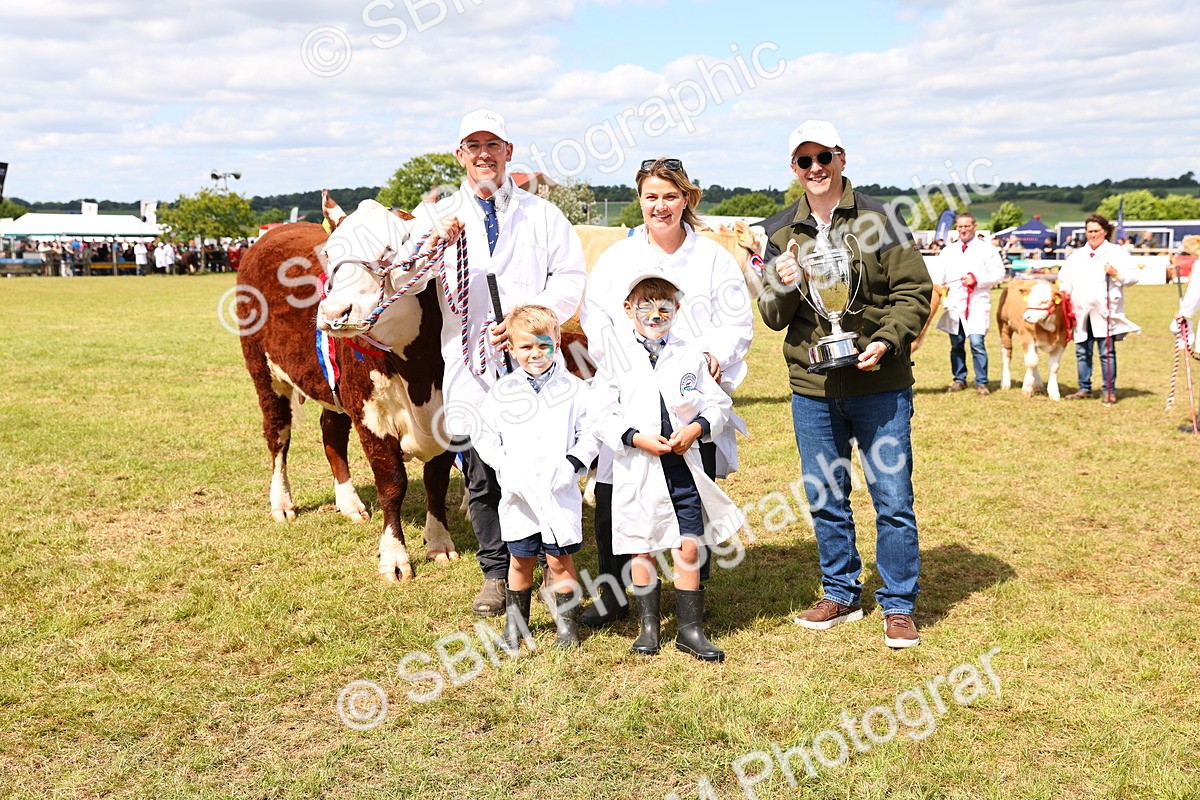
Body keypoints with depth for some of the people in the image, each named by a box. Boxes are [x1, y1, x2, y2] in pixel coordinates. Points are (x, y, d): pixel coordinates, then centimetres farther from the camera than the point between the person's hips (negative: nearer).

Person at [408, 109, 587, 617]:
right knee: (481, 474, 4)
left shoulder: (542, 215, 13)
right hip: (469, 365, 1)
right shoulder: (437, 216, 13)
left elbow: (571, 278, 3)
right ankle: (496, 575, 17)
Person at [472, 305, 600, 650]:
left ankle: (568, 622, 21)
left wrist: (572, 463, -14)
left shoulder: (574, 389, -2)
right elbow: (485, 435, 6)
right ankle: (515, 621, 29)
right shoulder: (502, 391, 1)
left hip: (560, 492, -1)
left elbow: (590, 435, 1)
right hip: (518, 492, 2)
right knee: (520, 560, 13)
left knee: (560, 559, 5)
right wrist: (502, 465, -8)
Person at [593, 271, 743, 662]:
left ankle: (690, 629, 14)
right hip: (637, 469, -1)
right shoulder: (617, 357, -1)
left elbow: (719, 404, 6)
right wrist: (636, 438, -16)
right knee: (642, 549, 9)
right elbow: (602, 416, -4)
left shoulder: (691, 355, 4)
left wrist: (697, 427, -12)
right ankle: (648, 626, 23)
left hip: (683, 465, 1)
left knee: (689, 547, 2)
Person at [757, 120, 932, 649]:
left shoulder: (878, 220, 0)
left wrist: (887, 342, -19)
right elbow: (774, 319, 9)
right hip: (812, 391, 4)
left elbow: (914, 290, -4)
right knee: (826, 500, 13)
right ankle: (841, 594, 29)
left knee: (893, 500, -1)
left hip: (880, 387, -4)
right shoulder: (784, 238, 11)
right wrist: (782, 288, -12)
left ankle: (898, 607, 14)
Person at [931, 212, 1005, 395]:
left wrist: (977, 279, -13)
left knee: (977, 343, -14)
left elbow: (999, 274, 0)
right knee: (956, 344, 8)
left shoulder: (987, 250, 5)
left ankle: (981, 383, -6)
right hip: (954, 305, 4)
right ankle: (959, 379, 21)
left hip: (977, 304, -4)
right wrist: (939, 285, -8)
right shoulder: (948, 251, 17)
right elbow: (939, 274, 14)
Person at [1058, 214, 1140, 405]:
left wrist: (1115, 273, -17)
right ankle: (1084, 389, 17)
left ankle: (1110, 391, 1)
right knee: (1082, 352, 8)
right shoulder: (1077, 255, 18)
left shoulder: (1116, 253, 5)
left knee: (1107, 352, -4)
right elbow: (1063, 277, 17)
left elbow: (1134, 275, -1)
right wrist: (1064, 290, -2)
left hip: (1105, 312, -5)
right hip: (1082, 312, 5)